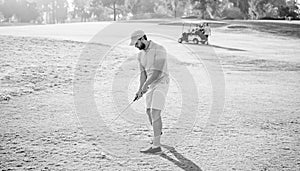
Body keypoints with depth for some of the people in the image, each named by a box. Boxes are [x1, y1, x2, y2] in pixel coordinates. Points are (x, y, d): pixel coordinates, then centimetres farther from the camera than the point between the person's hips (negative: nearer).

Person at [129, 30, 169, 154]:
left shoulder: (159, 50, -18)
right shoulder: (141, 54, 9)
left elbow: (158, 71, -24)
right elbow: (143, 73, 8)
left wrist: (145, 85, -27)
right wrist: (140, 90, -5)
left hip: (161, 84, -9)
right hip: (151, 85, 9)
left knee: (155, 113, -16)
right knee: (149, 112, 18)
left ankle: (156, 146, -16)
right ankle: (158, 132, 46)